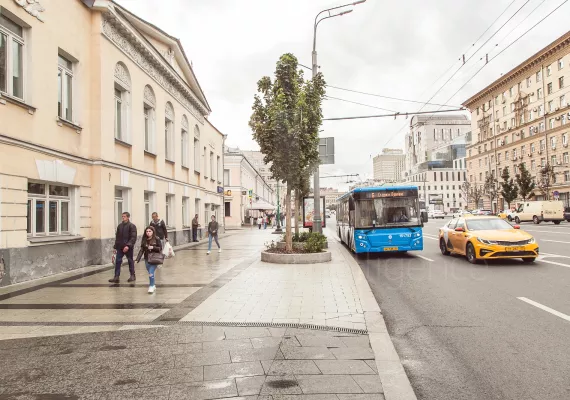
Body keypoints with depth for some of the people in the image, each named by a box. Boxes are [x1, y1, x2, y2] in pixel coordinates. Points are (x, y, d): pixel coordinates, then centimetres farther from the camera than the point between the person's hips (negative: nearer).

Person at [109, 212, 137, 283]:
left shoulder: (132, 226, -8)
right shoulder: (120, 226, 11)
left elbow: (133, 237, -16)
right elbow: (117, 237, 15)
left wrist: (128, 245, -27)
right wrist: (115, 247, 12)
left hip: (128, 248, -5)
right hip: (120, 247, 5)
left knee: (130, 261, 7)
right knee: (117, 261, -1)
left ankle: (132, 276, 20)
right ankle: (116, 277, 2)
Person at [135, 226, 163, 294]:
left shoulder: (157, 239, -7)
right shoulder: (144, 240, 4)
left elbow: (160, 248, -4)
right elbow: (142, 250, 4)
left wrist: (153, 247, -20)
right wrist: (138, 259, -3)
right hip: (147, 259, 4)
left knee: (151, 272, -13)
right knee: (150, 273, 11)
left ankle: (151, 286, 0)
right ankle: (153, 286, 28)